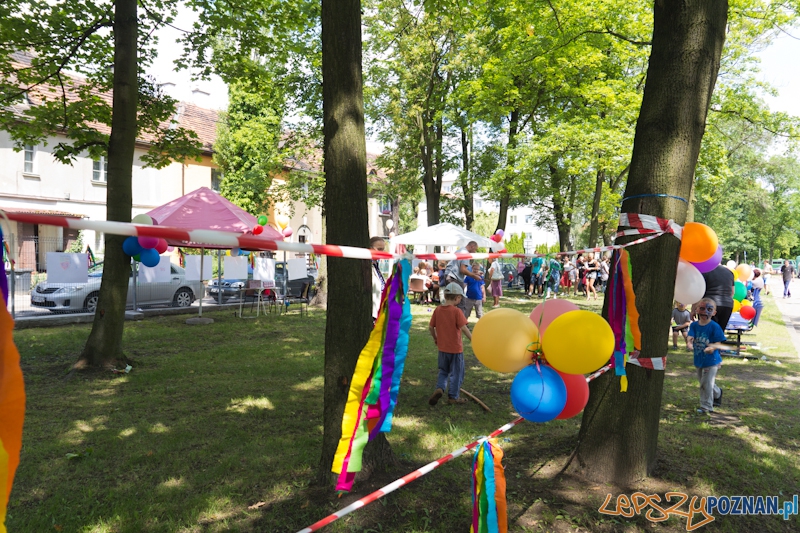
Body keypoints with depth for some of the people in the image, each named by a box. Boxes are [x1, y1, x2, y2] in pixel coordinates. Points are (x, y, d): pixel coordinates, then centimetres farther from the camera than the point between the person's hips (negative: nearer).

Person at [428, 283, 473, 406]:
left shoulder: (437, 310, -2)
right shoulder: (456, 311, -17)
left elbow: (430, 327, 4)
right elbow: (463, 328, -21)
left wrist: (435, 338, 19)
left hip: (442, 348, 5)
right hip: (455, 348, -5)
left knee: (443, 371, 23)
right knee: (456, 373, 12)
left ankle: (439, 388, 2)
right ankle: (453, 397, 20)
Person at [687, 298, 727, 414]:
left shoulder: (714, 327, -15)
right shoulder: (694, 325, -3)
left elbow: (719, 343, -15)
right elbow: (691, 337, -14)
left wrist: (713, 347, -36)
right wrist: (690, 343, -36)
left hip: (711, 360, -5)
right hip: (699, 360, 5)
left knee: (706, 383, -4)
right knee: (704, 383, 22)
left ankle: (706, 406, 10)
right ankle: (717, 394, 49)